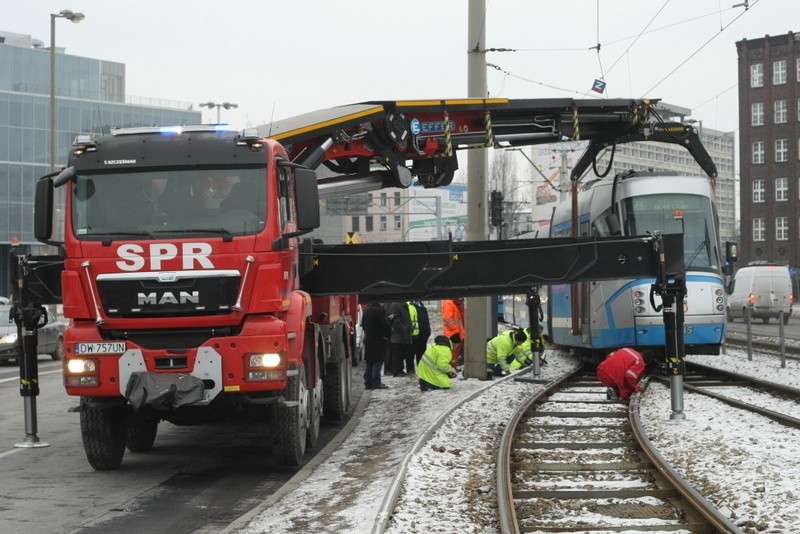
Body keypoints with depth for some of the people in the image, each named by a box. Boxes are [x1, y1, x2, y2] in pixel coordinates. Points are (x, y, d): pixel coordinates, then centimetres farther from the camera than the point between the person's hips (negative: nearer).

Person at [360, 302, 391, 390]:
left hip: (367, 340, 7)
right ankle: (376, 383, -4)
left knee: (368, 363, 11)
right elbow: (385, 325, -20)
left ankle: (368, 383, 13)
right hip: (378, 341, -7)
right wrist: (388, 335, -6)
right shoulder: (380, 311, -16)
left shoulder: (365, 311, 8)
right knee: (377, 362, -3)